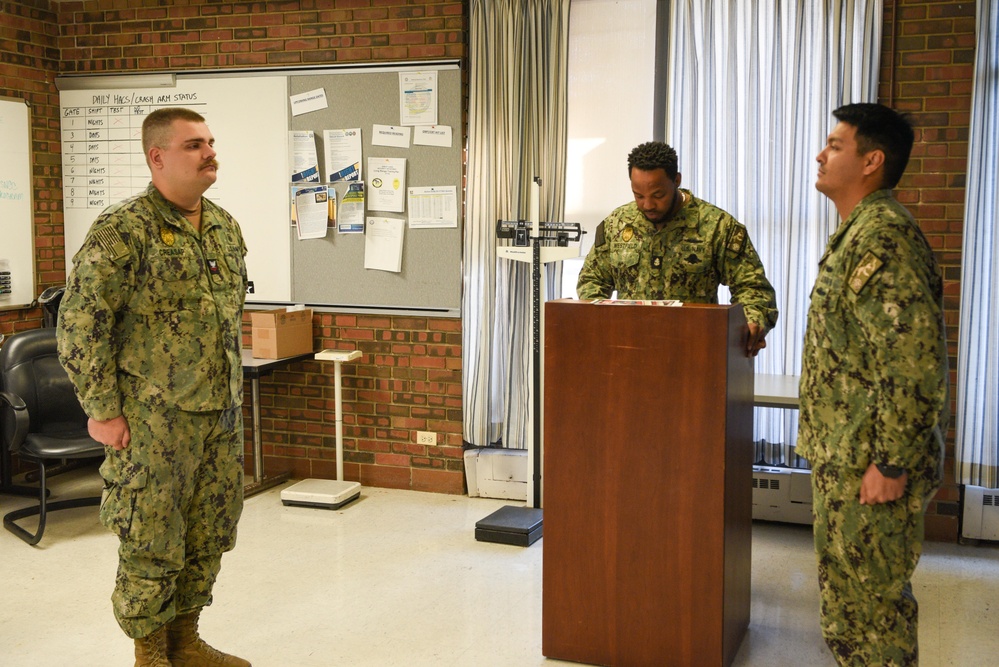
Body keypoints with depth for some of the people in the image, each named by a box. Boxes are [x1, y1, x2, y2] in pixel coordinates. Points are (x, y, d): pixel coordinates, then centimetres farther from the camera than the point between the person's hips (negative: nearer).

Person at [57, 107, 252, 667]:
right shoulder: (123, 229, -13)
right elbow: (79, 321, -14)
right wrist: (103, 409, -13)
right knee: (152, 542, 4)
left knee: (210, 535, 15)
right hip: (154, 419, -7)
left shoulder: (225, 226, 10)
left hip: (222, 413, 7)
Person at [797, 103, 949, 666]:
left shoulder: (882, 234, -19)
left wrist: (891, 462, -24)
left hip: (868, 462, -10)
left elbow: (914, 355, -26)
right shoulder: (862, 231, 15)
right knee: (855, 589, 19)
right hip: (848, 453, 10)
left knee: (867, 598, 1)